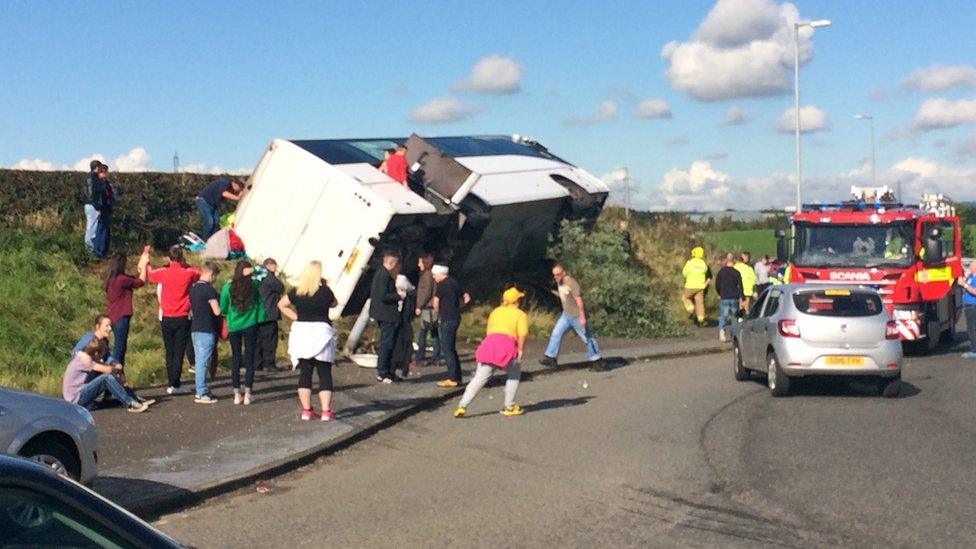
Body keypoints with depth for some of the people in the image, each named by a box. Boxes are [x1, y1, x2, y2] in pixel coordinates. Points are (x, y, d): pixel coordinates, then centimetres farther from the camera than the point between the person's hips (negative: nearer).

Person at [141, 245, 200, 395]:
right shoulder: (188, 273, -7)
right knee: (179, 351, 0)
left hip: (167, 319, 1)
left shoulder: (164, 273, -6)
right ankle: (175, 384, -4)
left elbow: (144, 275, 13)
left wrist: (145, 257, 26)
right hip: (183, 319, -1)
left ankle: (171, 384, 13)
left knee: (169, 351, 11)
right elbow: (200, 274, 16)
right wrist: (186, 265, 18)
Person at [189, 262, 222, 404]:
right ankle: (202, 394, -3)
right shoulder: (209, 289, -14)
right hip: (206, 330, -8)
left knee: (199, 361, 12)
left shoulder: (193, 288, 11)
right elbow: (217, 311, -16)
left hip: (195, 328, 8)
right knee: (203, 362, -5)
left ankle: (201, 391, 18)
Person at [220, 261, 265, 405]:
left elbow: (223, 309, 3)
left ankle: (237, 394, 11)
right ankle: (248, 395, 3)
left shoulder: (228, 287, -5)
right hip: (250, 326, -1)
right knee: (249, 359, 5)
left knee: (235, 359, 10)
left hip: (234, 326, 1)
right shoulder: (254, 285, -7)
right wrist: (260, 319, 13)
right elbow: (260, 304, 0)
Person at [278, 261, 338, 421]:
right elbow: (334, 303, 10)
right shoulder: (325, 291, -9)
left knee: (305, 372, 9)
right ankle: (326, 411, -2)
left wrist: (296, 317, 10)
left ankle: (306, 410, 9)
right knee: (324, 374, 2)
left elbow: (281, 305, 14)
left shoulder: (296, 292, 1)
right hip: (321, 331, -3)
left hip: (301, 330, 3)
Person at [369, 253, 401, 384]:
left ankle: (384, 371, 22)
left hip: (383, 314, 11)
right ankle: (382, 374, -3)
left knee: (386, 343, 16)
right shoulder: (384, 275, -18)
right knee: (387, 343, -6)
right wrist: (398, 296, -14)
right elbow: (383, 296, -24)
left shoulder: (380, 273, 14)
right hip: (386, 314, -11)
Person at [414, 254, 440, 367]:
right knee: (434, 333, 12)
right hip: (433, 307, 9)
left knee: (422, 333, -6)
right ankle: (436, 358, 15)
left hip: (427, 308, -9)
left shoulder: (427, 275, -12)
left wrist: (419, 306, -13)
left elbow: (427, 292, -17)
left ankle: (420, 359, -5)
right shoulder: (433, 275, 16)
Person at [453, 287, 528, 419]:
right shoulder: (520, 314, 11)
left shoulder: (495, 311, 27)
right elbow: (522, 334, -5)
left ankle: (462, 406, -6)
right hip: (507, 345, -4)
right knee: (514, 375, 20)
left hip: (488, 343, 4)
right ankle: (509, 407, 19)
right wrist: (520, 350, 4)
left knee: (479, 378, 4)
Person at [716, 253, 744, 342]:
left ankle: (721, 331, -25)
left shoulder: (721, 272, 0)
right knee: (735, 317, 12)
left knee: (722, 316, 0)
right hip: (734, 298, 0)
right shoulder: (736, 272, -5)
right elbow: (740, 286, -6)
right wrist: (741, 297, 1)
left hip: (724, 298, 0)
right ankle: (735, 335, 16)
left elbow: (717, 285, 6)